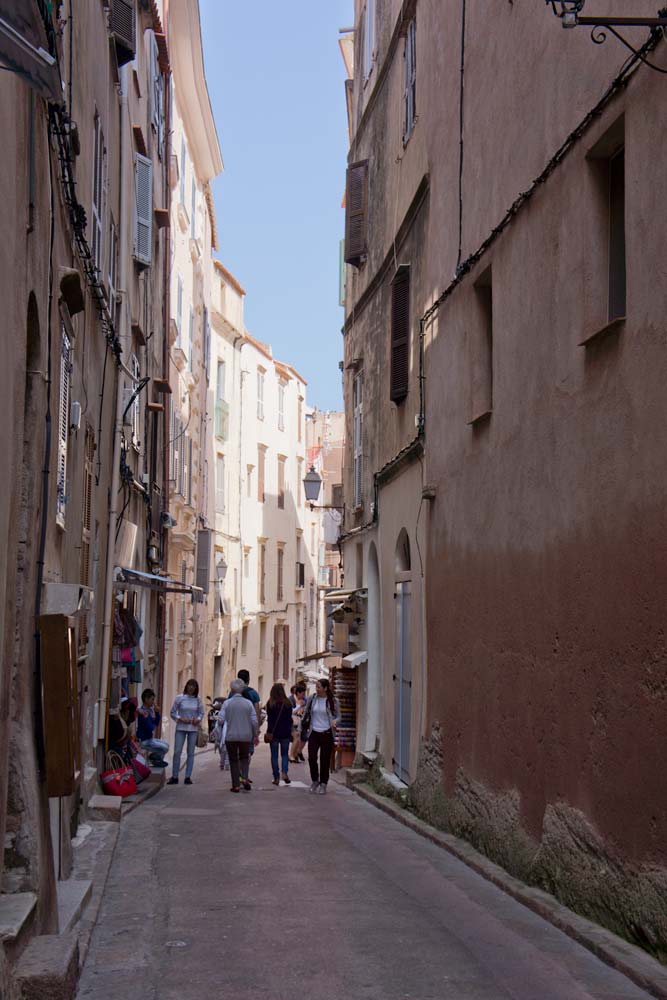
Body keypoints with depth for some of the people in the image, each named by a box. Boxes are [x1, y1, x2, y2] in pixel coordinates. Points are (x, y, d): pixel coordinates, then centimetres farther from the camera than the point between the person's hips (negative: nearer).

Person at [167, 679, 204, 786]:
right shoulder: (179, 698, 0)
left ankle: (188, 777, 9)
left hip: (193, 728, 2)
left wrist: (198, 720, -8)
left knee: (191, 753, 4)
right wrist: (181, 719, -12)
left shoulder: (198, 699, 6)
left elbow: (201, 713, 12)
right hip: (181, 728, -2)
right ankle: (174, 776, 2)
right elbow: (172, 712, 2)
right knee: (177, 752, -5)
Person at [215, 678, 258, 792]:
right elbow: (255, 721, -2)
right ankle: (244, 778, -5)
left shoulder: (227, 703, -5)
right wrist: (255, 736, 10)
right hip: (246, 736, 1)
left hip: (231, 736, -1)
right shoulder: (248, 703, -1)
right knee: (244, 758, 18)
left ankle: (236, 785, 8)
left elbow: (220, 720, -9)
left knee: (233, 760, 10)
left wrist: (219, 734, 7)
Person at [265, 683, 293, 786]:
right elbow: (290, 718, 2)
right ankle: (284, 773, -8)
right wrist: (289, 730, 10)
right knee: (285, 754, 12)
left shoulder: (270, 703, -6)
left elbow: (269, 719, -6)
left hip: (273, 732, -1)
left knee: (274, 755, 5)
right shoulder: (287, 703, -2)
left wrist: (269, 732, 0)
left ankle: (276, 778, 3)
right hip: (285, 732, 1)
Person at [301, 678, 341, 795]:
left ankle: (323, 784, 16)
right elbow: (306, 714, 12)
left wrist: (335, 721, -19)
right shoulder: (312, 698, 3)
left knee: (325, 760, 3)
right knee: (312, 758, -7)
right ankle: (315, 781, 15)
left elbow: (338, 716, 3)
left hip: (327, 734, -2)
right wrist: (303, 728, 7)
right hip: (313, 733, 2)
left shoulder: (333, 701, -3)